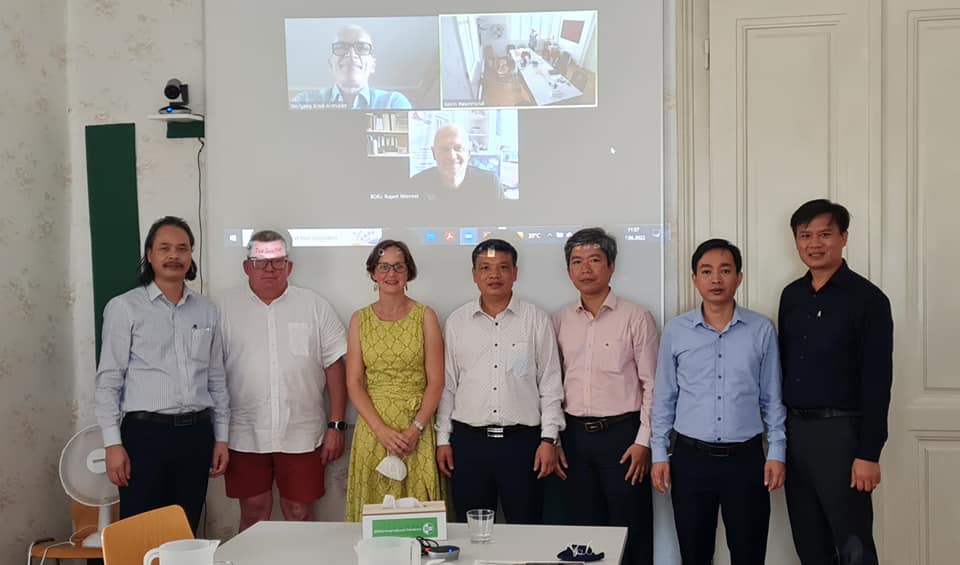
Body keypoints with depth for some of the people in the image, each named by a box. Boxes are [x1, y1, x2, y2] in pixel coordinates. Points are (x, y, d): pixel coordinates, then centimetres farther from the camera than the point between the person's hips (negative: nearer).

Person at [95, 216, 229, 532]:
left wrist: (221, 437, 10)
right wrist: (113, 443, -10)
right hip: (145, 432, -4)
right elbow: (109, 380, -3)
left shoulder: (206, 310, 10)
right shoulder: (124, 308, -2)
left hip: (196, 433, 4)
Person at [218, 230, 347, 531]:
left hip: (301, 435, 0)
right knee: (253, 515, 10)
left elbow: (334, 366, 4)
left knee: (300, 516, 8)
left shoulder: (314, 306, 3)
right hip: (245, 435, 0)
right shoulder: (226, 307, 2)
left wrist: (336, 426, -1)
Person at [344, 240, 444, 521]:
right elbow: (354, 383, 2)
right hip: (372, 430, 2)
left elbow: (435, 382, -2)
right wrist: (382, 430, -10)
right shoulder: (360, 319, 6)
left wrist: (415, 430, -13)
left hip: (417, 431, -1)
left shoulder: (425, 316, 1)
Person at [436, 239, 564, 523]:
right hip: (468, 441, 2)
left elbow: (550, 384, 2)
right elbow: (447, 385, 10)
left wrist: (549, 439, -4)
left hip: (522, 439, -1)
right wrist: (443, 438, 6)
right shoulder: (457, 321, 8)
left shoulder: (536, 319, 2)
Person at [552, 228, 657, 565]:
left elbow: (652, 385, -5)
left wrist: (643, 441, -9)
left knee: (630, 533, 2)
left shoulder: (636, 318, -4)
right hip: (575, 436, 4)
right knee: (587, 528, 11)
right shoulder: (560, 321, 8)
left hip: (621, 434, -4)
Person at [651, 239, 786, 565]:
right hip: (690, 457, 0)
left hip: (745, 458, 0)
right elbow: (664, 398, 5)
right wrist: (659, 454, 2)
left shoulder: (762, 330, -1)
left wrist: (777, 453, 0)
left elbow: (772, 398, 5)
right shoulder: (675, 331, 0)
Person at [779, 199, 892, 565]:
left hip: (839, 430, -6)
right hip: (793, 428, 6)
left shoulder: (867, 299, -9)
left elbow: (877, 381, -12)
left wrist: (869, 453, -16)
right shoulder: (791, 295, 9)